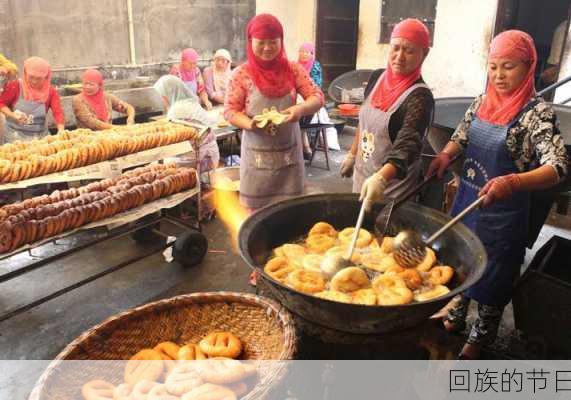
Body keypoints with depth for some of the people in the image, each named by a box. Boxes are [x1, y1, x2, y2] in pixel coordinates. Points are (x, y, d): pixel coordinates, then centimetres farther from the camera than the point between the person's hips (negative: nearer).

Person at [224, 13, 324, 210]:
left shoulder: (293, 69, 2)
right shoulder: (241, 74, -4)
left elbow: (317, 97, 0)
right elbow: (230, 110, -2)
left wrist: (301, 109, -22)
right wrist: (249, 124, -22)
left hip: (289, 152, 2)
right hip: (257, 154, -1)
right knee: (257, 210, 5)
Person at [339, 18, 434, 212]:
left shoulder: (420, 97, -21)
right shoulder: (379, 78, 0)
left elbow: (406, 147, -33)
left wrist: (380, 179, -48)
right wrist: (352, 155, 18)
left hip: (393, 186, -6)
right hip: (362, 176, 7)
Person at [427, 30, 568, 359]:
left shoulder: (537, 112, -17)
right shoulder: (482, 102, 1)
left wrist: (511, 182, -47)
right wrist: (445, 156, -9)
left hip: (503, 212, -5)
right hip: (466, 199, 6)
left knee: (492, 275, 11)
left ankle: (478, 340, 35)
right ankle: (454, 319, 45)